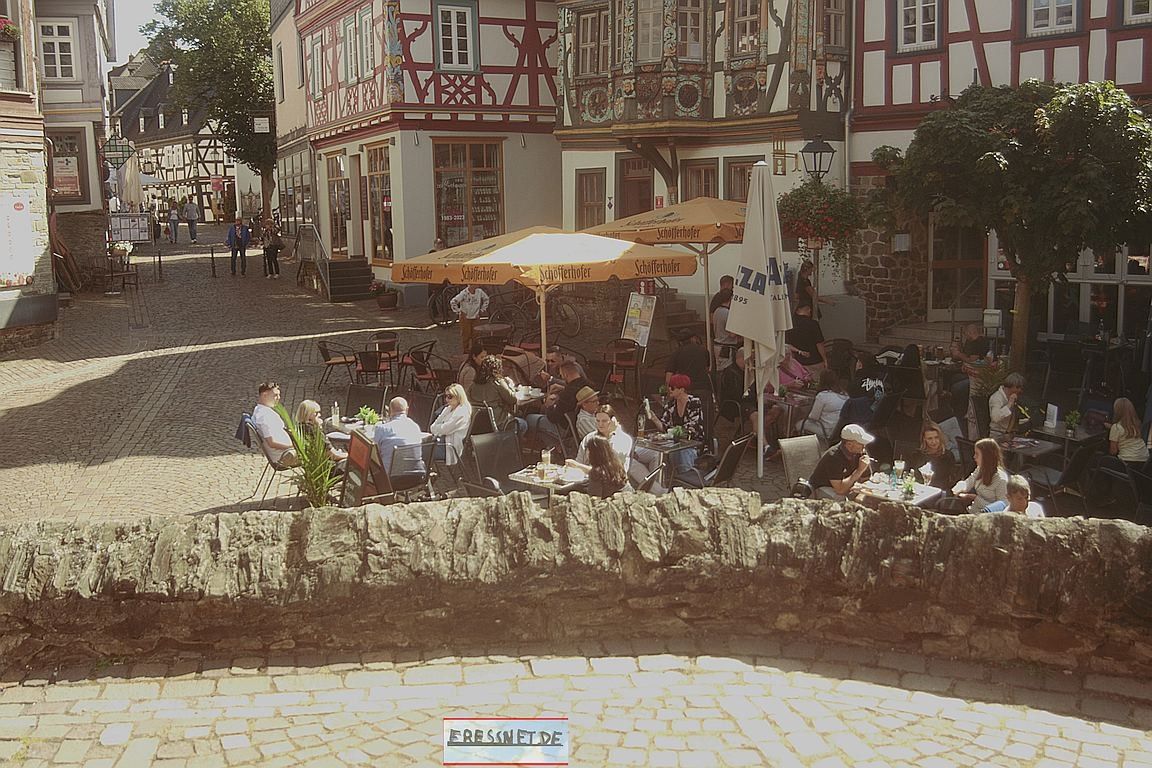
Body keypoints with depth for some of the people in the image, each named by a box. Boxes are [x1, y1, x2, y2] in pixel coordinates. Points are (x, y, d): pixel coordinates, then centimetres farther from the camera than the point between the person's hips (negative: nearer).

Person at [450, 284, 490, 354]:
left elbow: (486, 299, 14)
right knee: (466, 335, 1)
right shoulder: (464, 293, -20)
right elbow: (453, 302, -21)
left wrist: (482, 310, 9)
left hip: (475, 317, 4)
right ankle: (466, 352, 12)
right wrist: (459, 312, -16)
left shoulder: (479, 292, -6)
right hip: (465, 317, -4)